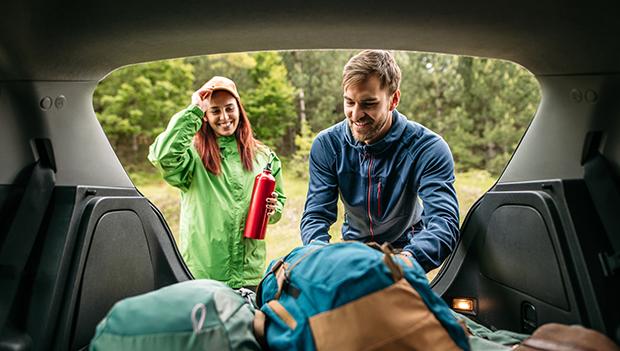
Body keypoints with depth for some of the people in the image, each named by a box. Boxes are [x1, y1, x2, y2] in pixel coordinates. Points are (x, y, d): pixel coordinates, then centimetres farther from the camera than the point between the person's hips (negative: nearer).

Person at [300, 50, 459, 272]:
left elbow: (444, 222, -33)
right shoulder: (326, 145, -13)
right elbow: (315, 215, -15)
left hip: (405, 247, -2)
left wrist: (406, 260, -54)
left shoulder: (427, 148, -21)